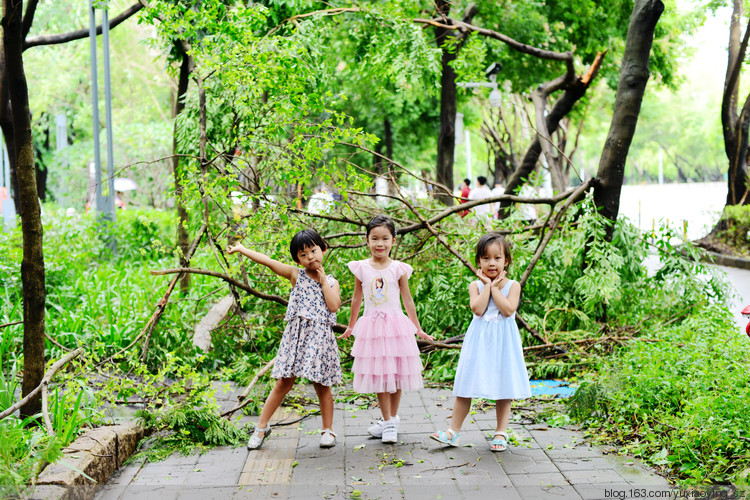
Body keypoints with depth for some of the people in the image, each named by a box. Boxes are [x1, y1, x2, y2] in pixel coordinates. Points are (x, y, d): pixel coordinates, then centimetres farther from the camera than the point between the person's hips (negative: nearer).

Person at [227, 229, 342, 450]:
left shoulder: (331, 281, 8)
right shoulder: (296, 275, 6)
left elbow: (334, 305, -8)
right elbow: (267, 261, 1)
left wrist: (323, 280, -3)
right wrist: (241, 249, 0)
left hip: (320, 337, 0)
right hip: (296, 335, 0)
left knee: (322, 385, 5)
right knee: (284, 382, 1)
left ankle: (328, 430, 17)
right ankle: (262, 426, 12)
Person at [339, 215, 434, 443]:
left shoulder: (399, 269, -2)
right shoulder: (361, 268, 1)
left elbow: (407, 300, 6)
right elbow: (357, 299, 13)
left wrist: (418, 328, 9)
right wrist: (351, 326, 21)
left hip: (396, 325, 0)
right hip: (372, 327, 1)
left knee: (396, 373, 4)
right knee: (378, 375, 1)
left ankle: (392, 418, 19)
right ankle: (387, 421, 9)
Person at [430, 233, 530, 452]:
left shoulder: (512, 285, 0)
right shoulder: (476, 285, 2)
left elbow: (508, 309, -16)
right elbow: (477, 309, -15)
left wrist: (494, 287, -12)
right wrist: (488, 285, -10)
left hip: (503, 341, -1)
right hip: (479, 341, 1)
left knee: (503, 388, 5)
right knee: (465, 388, 2)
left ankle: (500, 433, 16)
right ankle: (453, 432, 9)